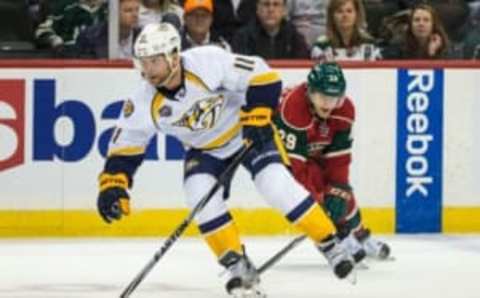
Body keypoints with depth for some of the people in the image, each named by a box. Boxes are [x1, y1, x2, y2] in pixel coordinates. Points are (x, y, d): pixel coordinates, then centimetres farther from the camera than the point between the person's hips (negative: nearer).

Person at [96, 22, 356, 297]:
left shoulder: (210, 61, -32)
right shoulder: (144, 103, -20)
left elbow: (262, 77, -25)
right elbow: (124, 148, -11)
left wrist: (256, 117, -30)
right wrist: (112, 186, -22)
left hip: (247, 134, -4)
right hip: (205, 150, 4)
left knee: (278, 186, -21)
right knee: (200, 197, -21)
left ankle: (331, 246, -5)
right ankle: (240, 268, -7)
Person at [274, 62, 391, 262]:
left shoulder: (345, 109, -18)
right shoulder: (293, 108, -40)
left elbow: (338, 155, -14)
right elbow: (292, 161, -39)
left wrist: (338, 190, -23)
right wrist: (315, 198, -39)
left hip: (314, 151, 7)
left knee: (343, 190, 4)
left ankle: (359, 237, 26)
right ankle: (338, 239, -14)